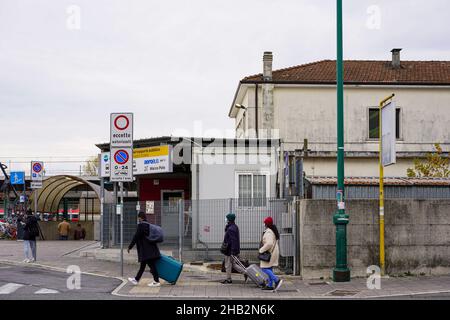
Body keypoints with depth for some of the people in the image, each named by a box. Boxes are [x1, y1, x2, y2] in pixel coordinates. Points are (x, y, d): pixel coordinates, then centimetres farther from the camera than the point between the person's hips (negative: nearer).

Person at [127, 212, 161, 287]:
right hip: (151, 249, 9)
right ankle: (136, 280, 27)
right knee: (142, 265, 16)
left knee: (152, 265, -5)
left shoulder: (141, 225, -14)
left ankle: (156, 281, -2)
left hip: (146, 251, -9)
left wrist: (130, 247, -7)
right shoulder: (149, 225, 11)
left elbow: (136, 237, -14)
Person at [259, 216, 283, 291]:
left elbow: (269, 243, -30)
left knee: (264, 268, -8)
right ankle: (270, 285, 15)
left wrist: (261, 250, -20)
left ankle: (277, 280, -14)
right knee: (269, 269, 13)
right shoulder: (274, 230, 14)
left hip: (269, 253, -10)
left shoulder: (268, 232, -19)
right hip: (273, 252, 10)